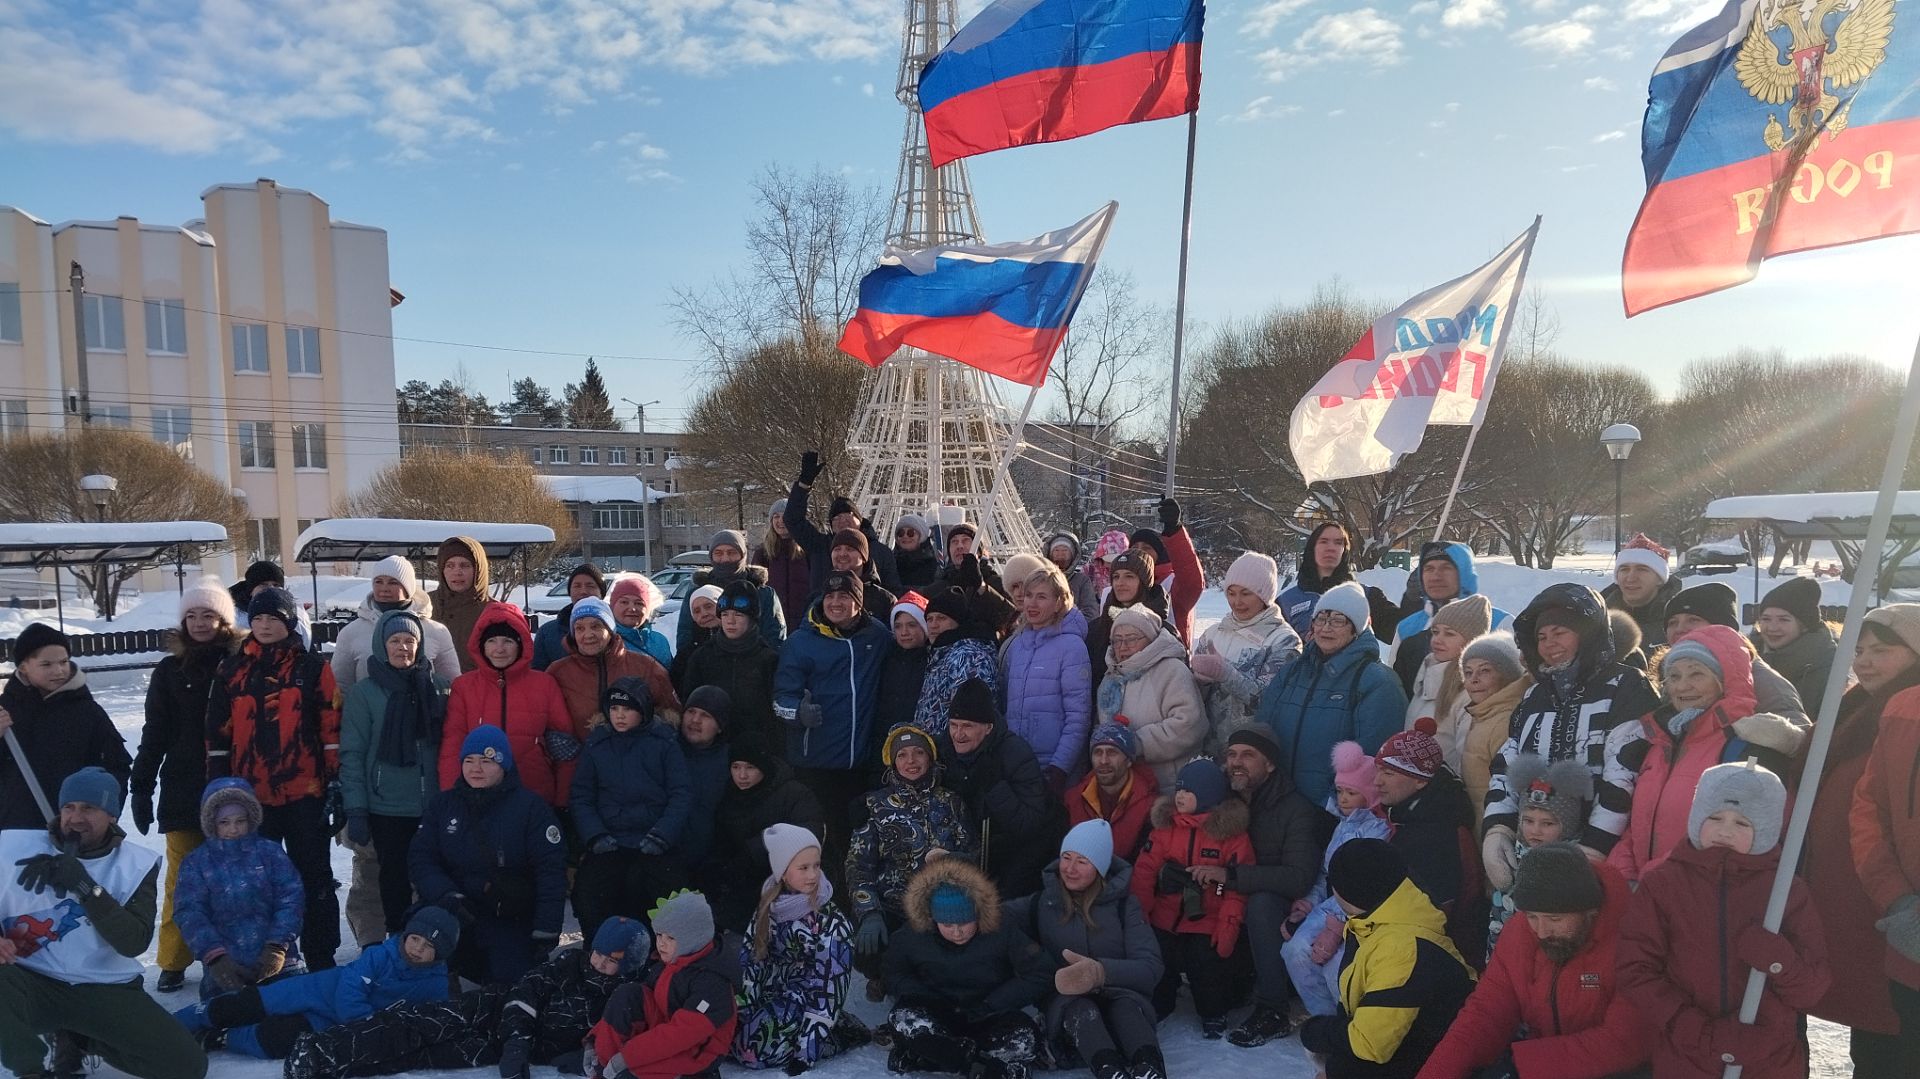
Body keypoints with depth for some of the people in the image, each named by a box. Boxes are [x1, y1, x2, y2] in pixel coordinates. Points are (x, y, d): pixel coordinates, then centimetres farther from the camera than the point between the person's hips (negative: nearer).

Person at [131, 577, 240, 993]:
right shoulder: (170, 670, 6)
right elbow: (155, 733, 8)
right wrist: (141, 787, 4)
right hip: (183, 791, 2)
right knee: (182, 880, 5)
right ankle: (173, 962, 18)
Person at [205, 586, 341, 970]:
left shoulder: (313, 668, 1)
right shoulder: (231, 671, 8)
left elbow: (332, 729, -1)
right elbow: (218, 735, 10)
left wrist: (336, 782, -5)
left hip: (304, 793, -3)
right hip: (249, 795, 3)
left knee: (314, 877, 6)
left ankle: (321, 960, 15)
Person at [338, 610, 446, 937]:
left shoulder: (434, 687, 6)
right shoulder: (365, 692, -2)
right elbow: (352, 754, -4)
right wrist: (355, 810, -9)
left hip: (433, 806, 2)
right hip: (387, 808, -2)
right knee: (396, 882, 7)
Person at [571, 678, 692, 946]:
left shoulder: (665, 743, 5)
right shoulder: (596, 744, 12)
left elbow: (681, 796, 1)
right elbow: (581, 798, 11)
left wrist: (661, 836, -11)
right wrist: (595, 835, -5)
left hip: (656, 845, -2)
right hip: (608, 843, 2)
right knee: (588, 896, -20)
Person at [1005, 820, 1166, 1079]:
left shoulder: (1124, 903, 5)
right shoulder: (1042, 901, 10)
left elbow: (1151, 967, -9)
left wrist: (1100, 972, -27)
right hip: (1064, 1002, 0)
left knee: (1127, 1004, -35)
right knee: (1080, 1010, -34)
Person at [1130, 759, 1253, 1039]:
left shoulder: (1232, 833, -6)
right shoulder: (1165, 826, 2)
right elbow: (1144, 871, 0)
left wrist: (1228, 926, -16)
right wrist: (1138, 911, -6)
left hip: (1208, 924, -3)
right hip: (1164, 920, 3)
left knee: (1209, 968, -7)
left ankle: (1213, 1014, 22)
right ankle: (1156, 1008, 31)